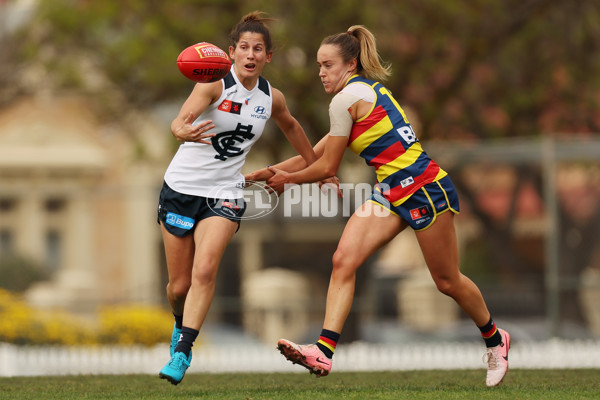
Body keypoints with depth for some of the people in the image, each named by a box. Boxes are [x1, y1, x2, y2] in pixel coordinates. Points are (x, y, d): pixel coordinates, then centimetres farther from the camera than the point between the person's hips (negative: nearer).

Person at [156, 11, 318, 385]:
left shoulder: (272, 98, 0)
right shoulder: (216, 84, -15)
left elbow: (290, 125, 23)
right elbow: (180, 121, -31)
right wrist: (183, 131, -55)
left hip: (224, 194, 2)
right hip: (182, 186, -2)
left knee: (204, 272, -22)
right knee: (179, 285, 5)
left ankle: (182, 353, -22)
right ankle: (181, 322, 39)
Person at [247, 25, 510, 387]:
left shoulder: (347, 98, -14)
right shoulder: (367, 91, 15)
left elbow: (327, 167, -8)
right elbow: (316, 153, 20)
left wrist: (288, 179, 7)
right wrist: (273, 171, 17)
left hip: (425, 189, -9)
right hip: (392, 192, 9)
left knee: (447, 281, 6)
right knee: (344, 261, -8)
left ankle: (495, 340, 30)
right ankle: (324, 351, -17)